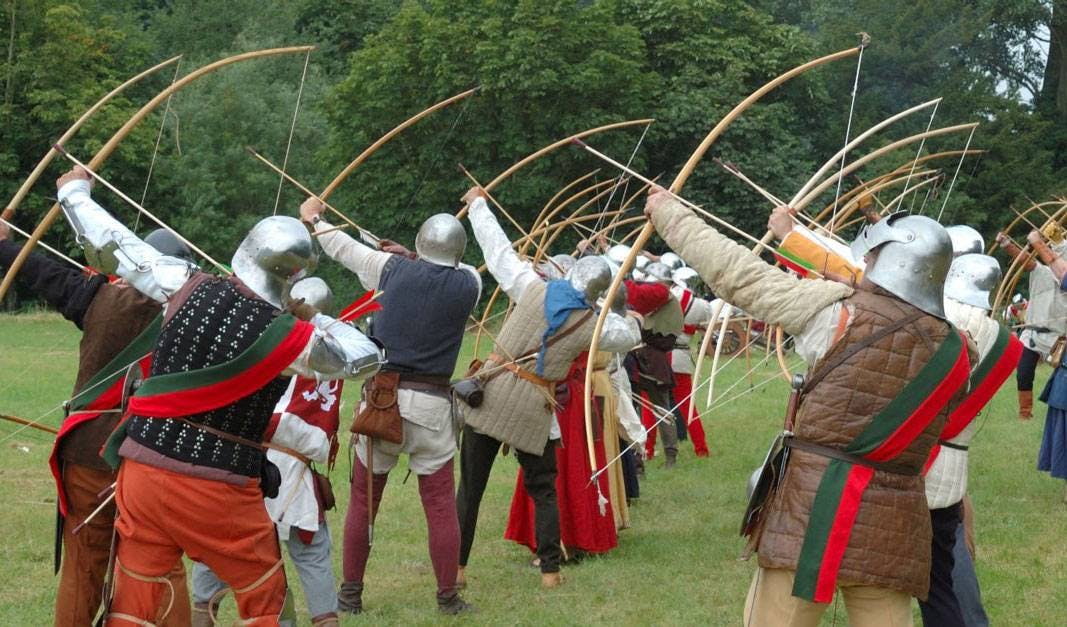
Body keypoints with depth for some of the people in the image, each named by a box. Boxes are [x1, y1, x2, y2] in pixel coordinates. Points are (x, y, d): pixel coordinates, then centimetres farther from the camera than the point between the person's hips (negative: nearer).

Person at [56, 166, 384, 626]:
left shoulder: (190, 287, -4)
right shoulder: (291, 338, -11)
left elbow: (115, 245, 7)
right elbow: (366, 357, 6)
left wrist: (75, 192, 24)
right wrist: (312, 316, 16)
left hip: (144, 470, 4)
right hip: (218, 491, -3)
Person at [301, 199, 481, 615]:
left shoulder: (393, 270, -1)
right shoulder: (468, 285, -4)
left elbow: (343, 248, 13)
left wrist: (315, 220, 31)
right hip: (431, 404, -1)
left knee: (363, 501, 12)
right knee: (440, 505, 7)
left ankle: (350, 595, 19)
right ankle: (448, 598, 12)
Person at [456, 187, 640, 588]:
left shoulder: (534, 289, -6)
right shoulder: (592, 325, -3)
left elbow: (498, 248, 2)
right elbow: (628, 336, 16)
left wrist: (477, 204, 14)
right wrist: (628, 320, 37)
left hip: (493, 392, 0)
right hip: (533, 409, 0)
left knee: (470, 485, 5)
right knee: (542, 490, 15)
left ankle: (456, 566, 7)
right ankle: (550, 570, 11)